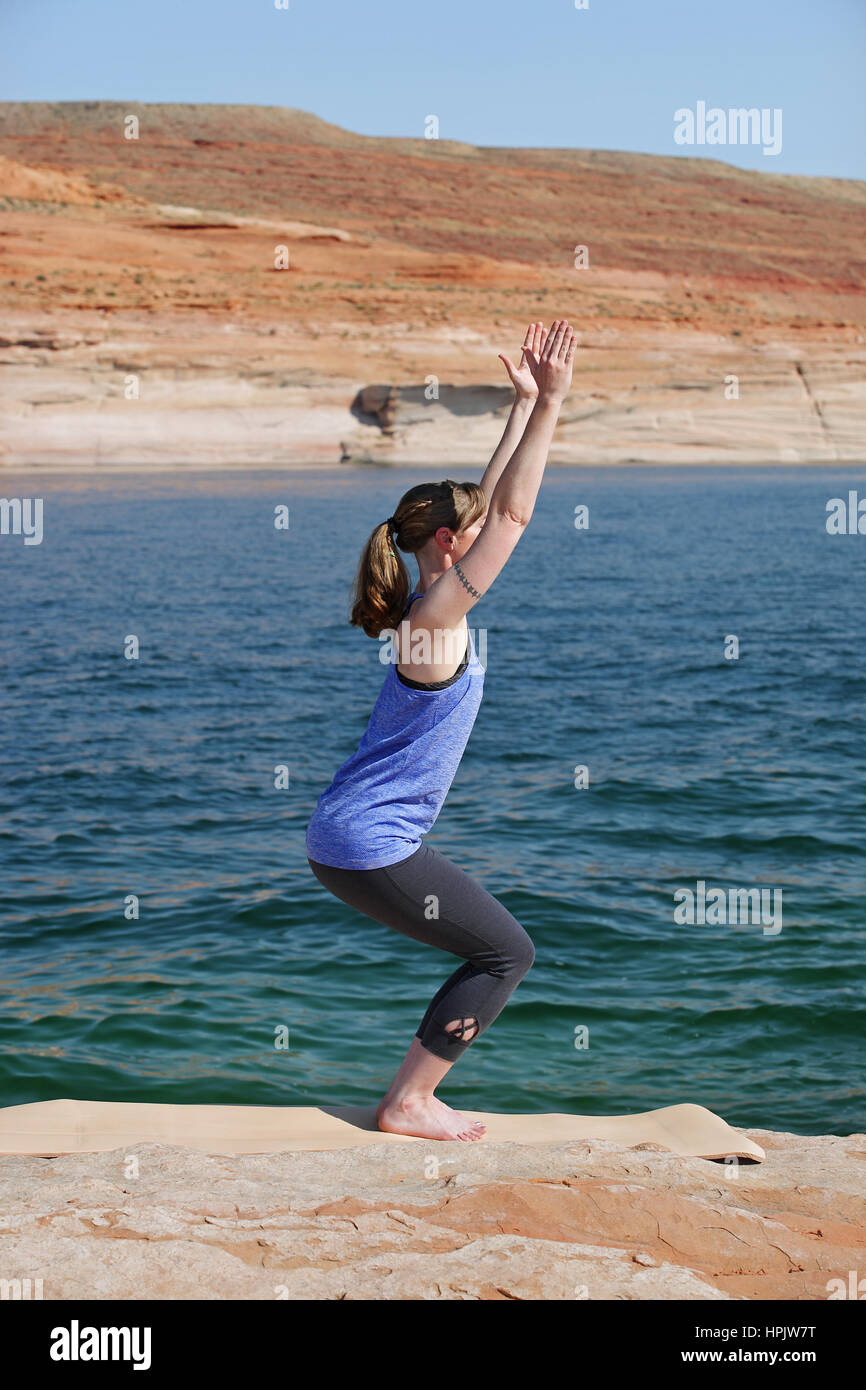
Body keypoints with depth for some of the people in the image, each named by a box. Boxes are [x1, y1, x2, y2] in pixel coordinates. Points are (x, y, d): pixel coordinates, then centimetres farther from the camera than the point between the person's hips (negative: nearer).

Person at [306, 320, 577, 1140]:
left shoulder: (433, 605, 9)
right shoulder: (436, 613, -16)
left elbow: (491, 502, 16)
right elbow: (513, 514, -20)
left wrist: (526, 404, 17)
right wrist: (549, 405, -19)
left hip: (350, 838, 10)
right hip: (369, 845, -10)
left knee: (495, 948, 17)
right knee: (507, 952, -1)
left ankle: (411, 1096, 18)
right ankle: (408, 1104, 3)